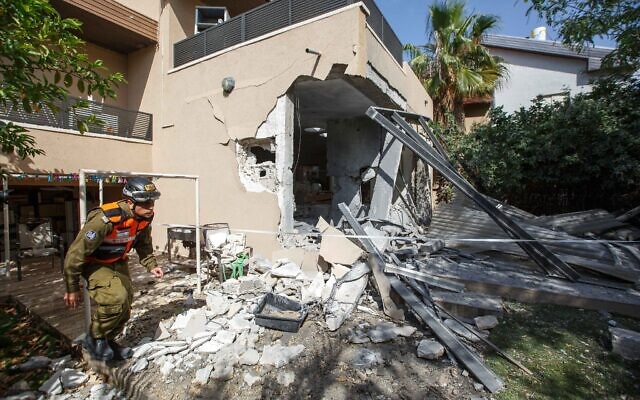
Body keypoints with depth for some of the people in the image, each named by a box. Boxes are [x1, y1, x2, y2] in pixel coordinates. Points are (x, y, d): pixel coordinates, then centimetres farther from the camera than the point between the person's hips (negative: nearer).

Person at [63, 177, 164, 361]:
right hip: (94, 263, -7)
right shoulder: (106, 220, -36)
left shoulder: (144, 218, -14)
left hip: (118, 262, 7)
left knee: (126, 302, 6)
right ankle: (94, 339, 3)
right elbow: (76, 252, -26)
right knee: (116, 298, -24)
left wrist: (151, 265, -5)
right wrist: (72, 289, -16)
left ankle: (108, 341, 30)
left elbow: (144, 245, 7)